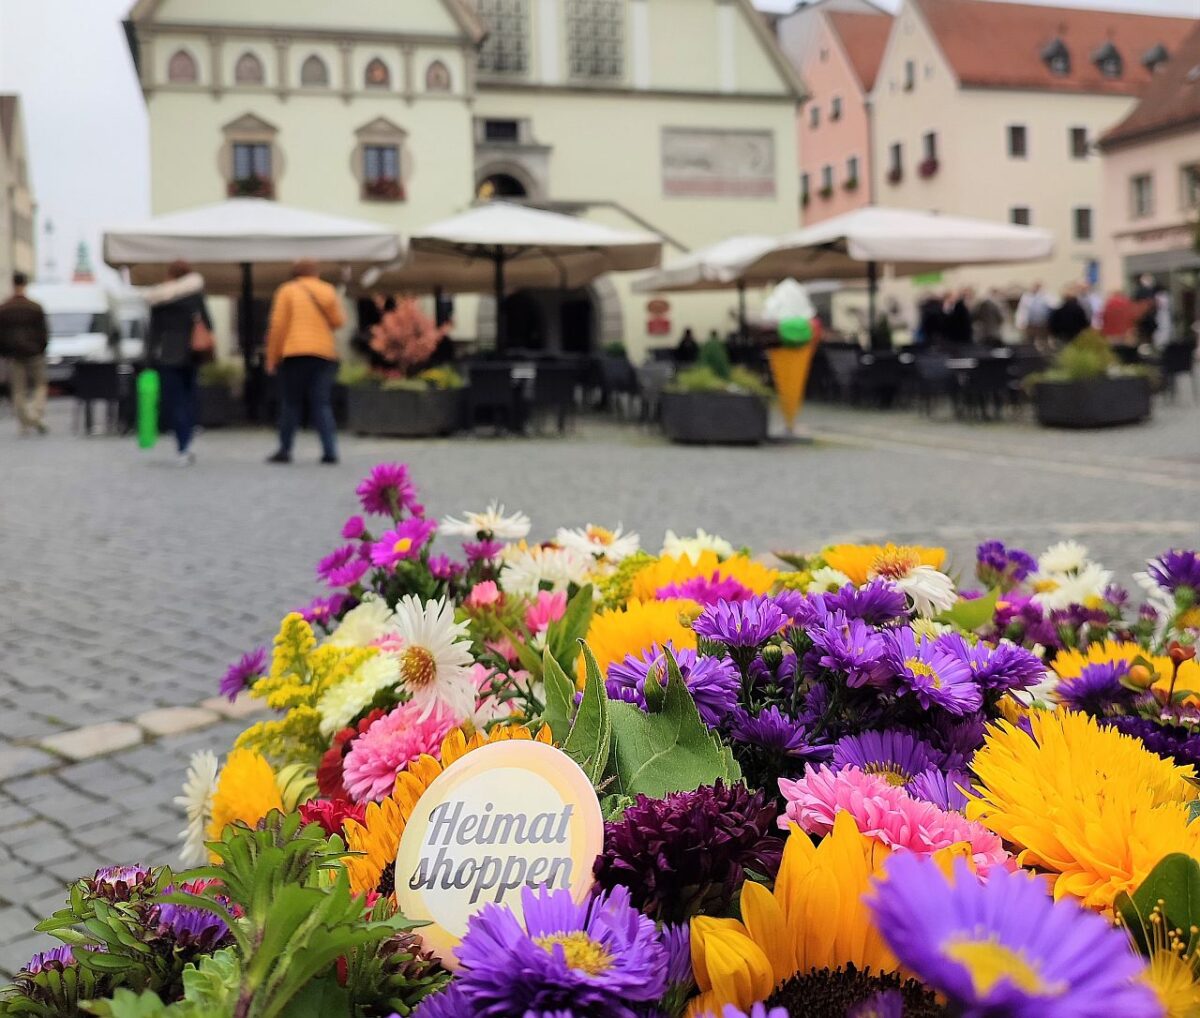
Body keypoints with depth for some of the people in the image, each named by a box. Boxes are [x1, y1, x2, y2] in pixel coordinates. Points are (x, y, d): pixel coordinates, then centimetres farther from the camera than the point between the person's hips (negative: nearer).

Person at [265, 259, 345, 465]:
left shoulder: (287, 291, 2)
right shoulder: (328, 291, 9)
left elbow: (278, 326, -2)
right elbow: (339, 320, 8)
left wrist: (272, 357, 3)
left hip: (295, 354, -2)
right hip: (325, 354, 3)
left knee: (290, 403, 5)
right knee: (322, 404, 3)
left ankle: (285, 450, 5)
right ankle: (330, 450, -6)